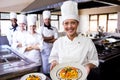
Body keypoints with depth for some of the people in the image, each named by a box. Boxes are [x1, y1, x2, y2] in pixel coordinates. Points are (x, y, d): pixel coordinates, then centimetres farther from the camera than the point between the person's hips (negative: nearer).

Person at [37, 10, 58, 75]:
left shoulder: (54, 29, 4)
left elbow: (56, 40, -4)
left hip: (53, 50, 2)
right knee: (45, 66, 5)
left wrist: (46, 39, -11)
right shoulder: (41, 29, 1)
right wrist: (51, 37, -8)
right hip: (44, 50, -1)